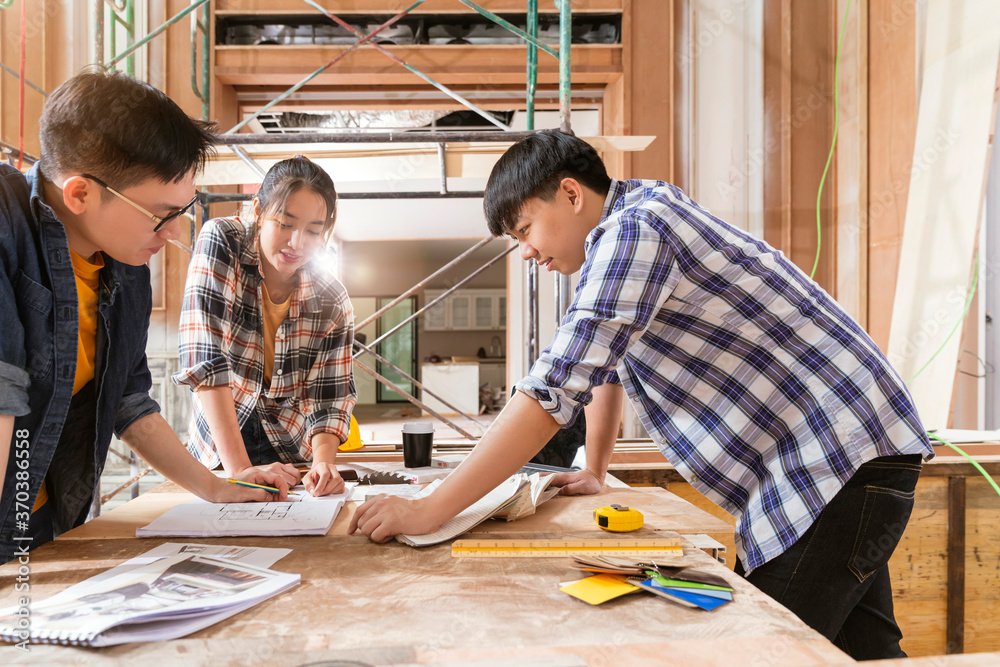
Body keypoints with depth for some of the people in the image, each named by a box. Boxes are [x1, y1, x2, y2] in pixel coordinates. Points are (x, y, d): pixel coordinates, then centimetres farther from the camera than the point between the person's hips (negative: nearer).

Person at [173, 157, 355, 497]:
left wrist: (323, 463, -26)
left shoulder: (332, 301, -9)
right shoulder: (220, 242, -16)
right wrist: (239, 469, -28)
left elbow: (330, 399, -5)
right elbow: (204, 359, -23)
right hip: (216, 456, -1)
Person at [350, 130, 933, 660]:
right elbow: (604, 366, 21)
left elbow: (557, 386, -28)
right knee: (862, 645, 20)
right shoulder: (618, 241, 13)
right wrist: (594, 473, 27)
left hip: (839, 454, -10)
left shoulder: (633, 227, -19)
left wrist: (428, 511, -24)